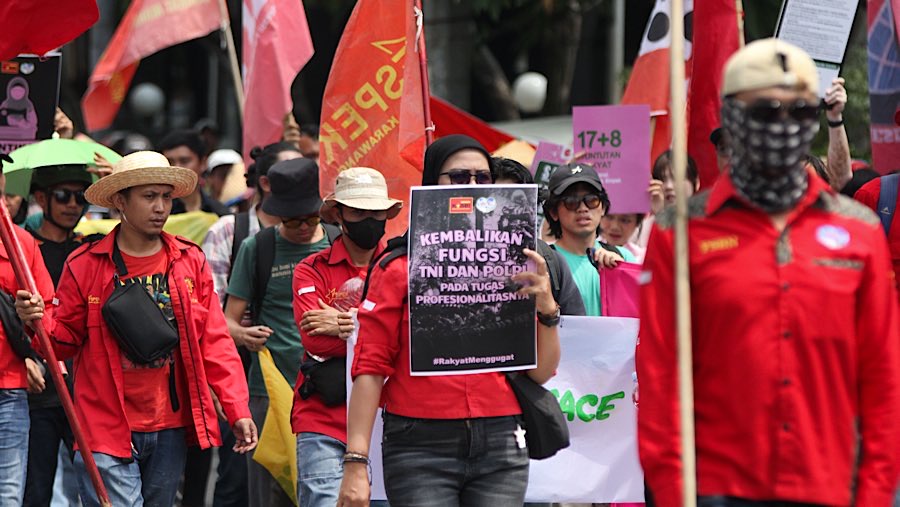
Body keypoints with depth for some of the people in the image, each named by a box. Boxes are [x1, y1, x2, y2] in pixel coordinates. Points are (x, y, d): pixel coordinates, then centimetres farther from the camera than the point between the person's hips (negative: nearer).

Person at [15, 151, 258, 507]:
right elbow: (66, 339, 5)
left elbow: (214, 342, 7)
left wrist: (237, 410, -1)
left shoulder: (191, 261, 7)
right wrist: (39, 323, -18)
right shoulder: (85, 265, -1)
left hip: (171, 430, 4)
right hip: (107, 433, -3)